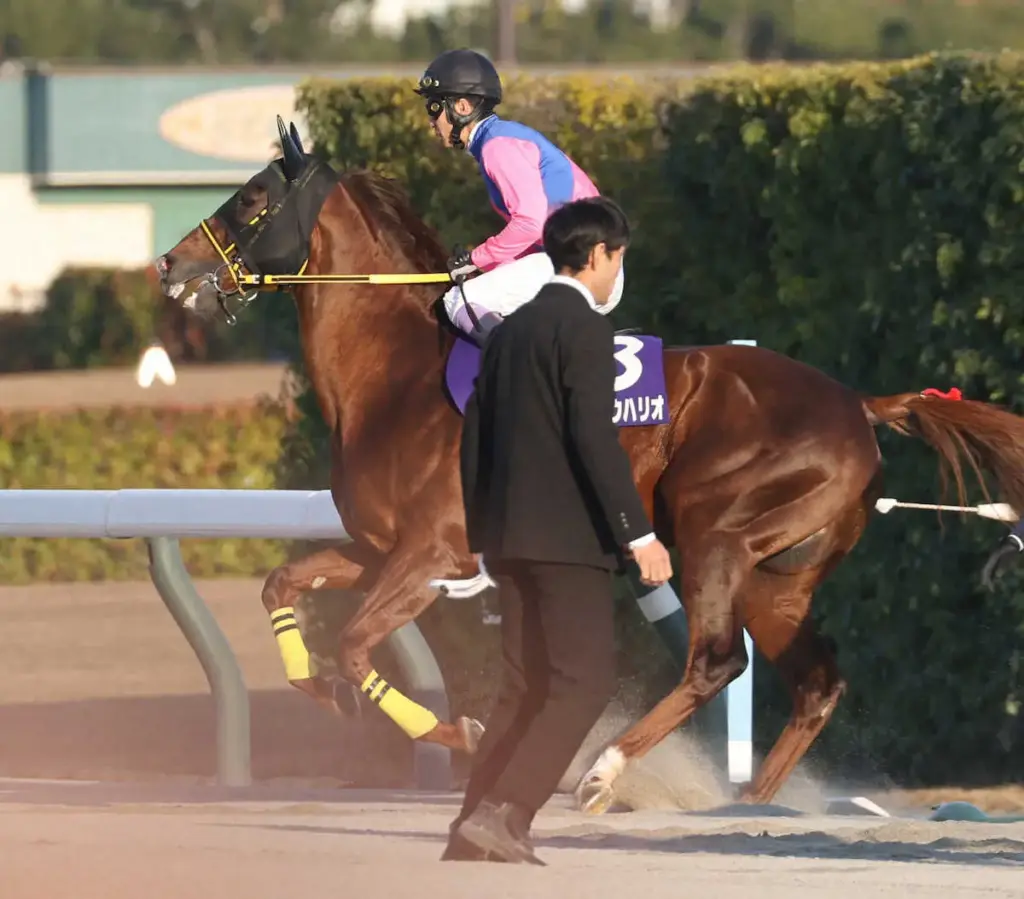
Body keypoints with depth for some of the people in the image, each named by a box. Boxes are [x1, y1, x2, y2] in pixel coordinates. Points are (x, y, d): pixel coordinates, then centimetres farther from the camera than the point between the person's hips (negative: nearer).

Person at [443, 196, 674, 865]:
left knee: (528, 686, 13)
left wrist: (481, 531, 25)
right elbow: (595, 436, -19)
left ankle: (477, 833, 8)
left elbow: (474, 434, 19)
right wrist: (637, 532, -18)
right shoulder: (584, 328, -10)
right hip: (567, 533, -9)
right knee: (586, 679, -8)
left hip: (509, 533, 9)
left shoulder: (512, 328, 16)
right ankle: (501, 812, -20)